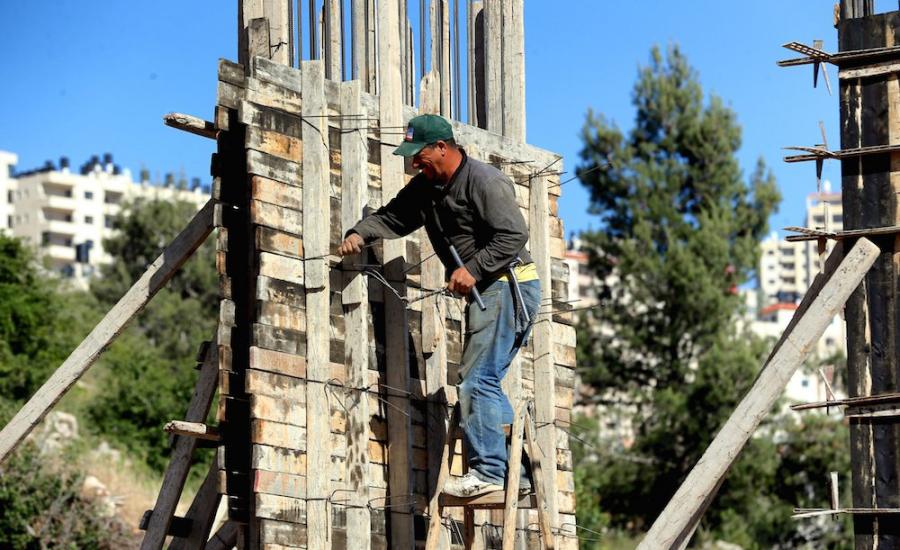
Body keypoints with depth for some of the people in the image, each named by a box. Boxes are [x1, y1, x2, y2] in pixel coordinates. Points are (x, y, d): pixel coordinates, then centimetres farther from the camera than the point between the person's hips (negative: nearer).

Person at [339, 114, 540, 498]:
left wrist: (473, 269, -24)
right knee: (483, 381, 11)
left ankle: (487, 470, -13)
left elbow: (514, 235, -19)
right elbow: (394, 217, 14)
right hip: (485, 291, 10)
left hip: (508, 285, -10)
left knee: (477, 379, -13)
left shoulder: (484, 181, -13)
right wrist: (361, 233, -5)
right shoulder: (426, 187, 14)